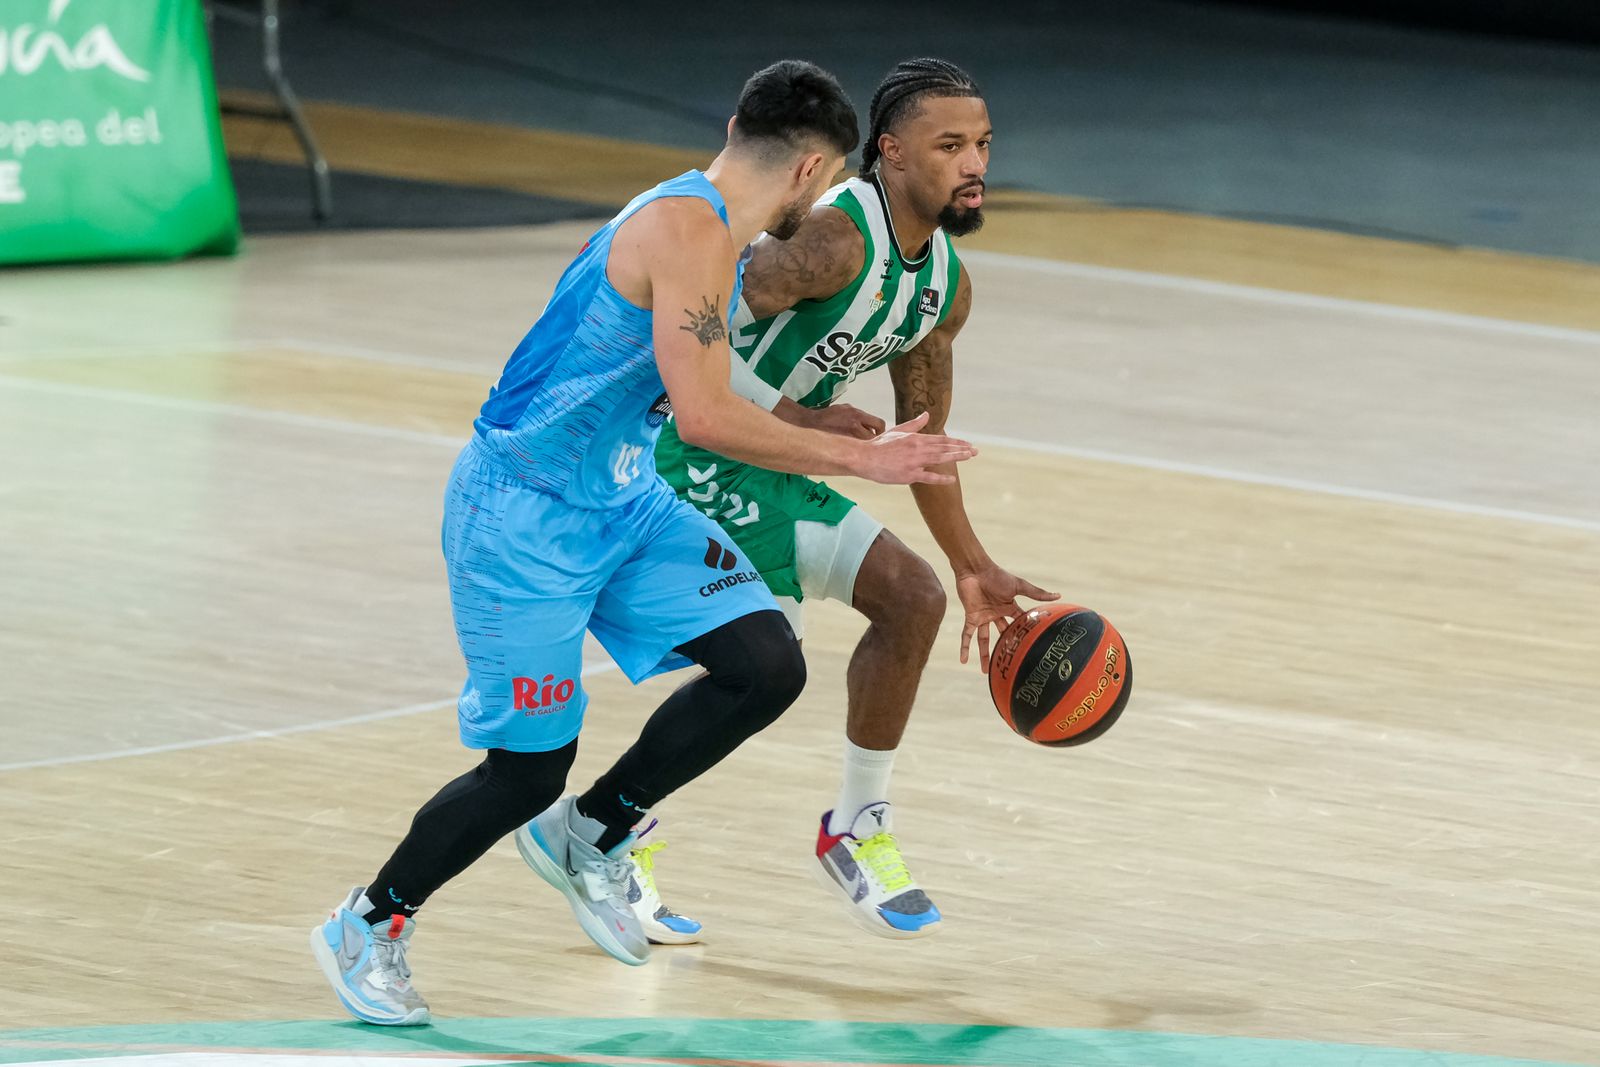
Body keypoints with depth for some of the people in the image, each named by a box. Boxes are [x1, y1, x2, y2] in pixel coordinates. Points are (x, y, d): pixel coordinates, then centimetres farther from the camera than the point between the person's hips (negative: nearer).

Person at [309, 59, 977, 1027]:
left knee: (767, 667, -3)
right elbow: (705, 416, -29)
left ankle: (588, 837, 15)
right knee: (528, 768, -3)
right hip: (522, 512, -9)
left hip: (621, 501, 9)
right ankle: (367, 928, 19)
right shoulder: (691, 231, -23)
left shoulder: (712, 230, 8)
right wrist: (858, 459, -21)